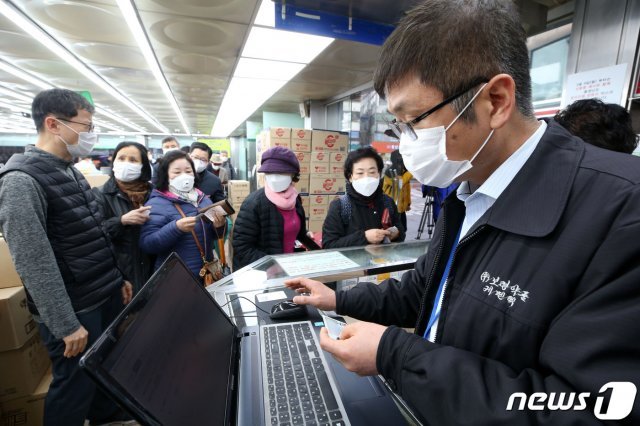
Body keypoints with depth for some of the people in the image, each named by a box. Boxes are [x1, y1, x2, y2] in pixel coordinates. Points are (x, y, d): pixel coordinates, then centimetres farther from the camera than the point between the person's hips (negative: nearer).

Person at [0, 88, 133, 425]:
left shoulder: (71, 171, 9)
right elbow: (34, 262, -21)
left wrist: (118, 278, 16)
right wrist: (66, 325, -19)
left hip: (107, 296, 8)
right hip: (75, 309, -8)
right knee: (76, 386, 9)